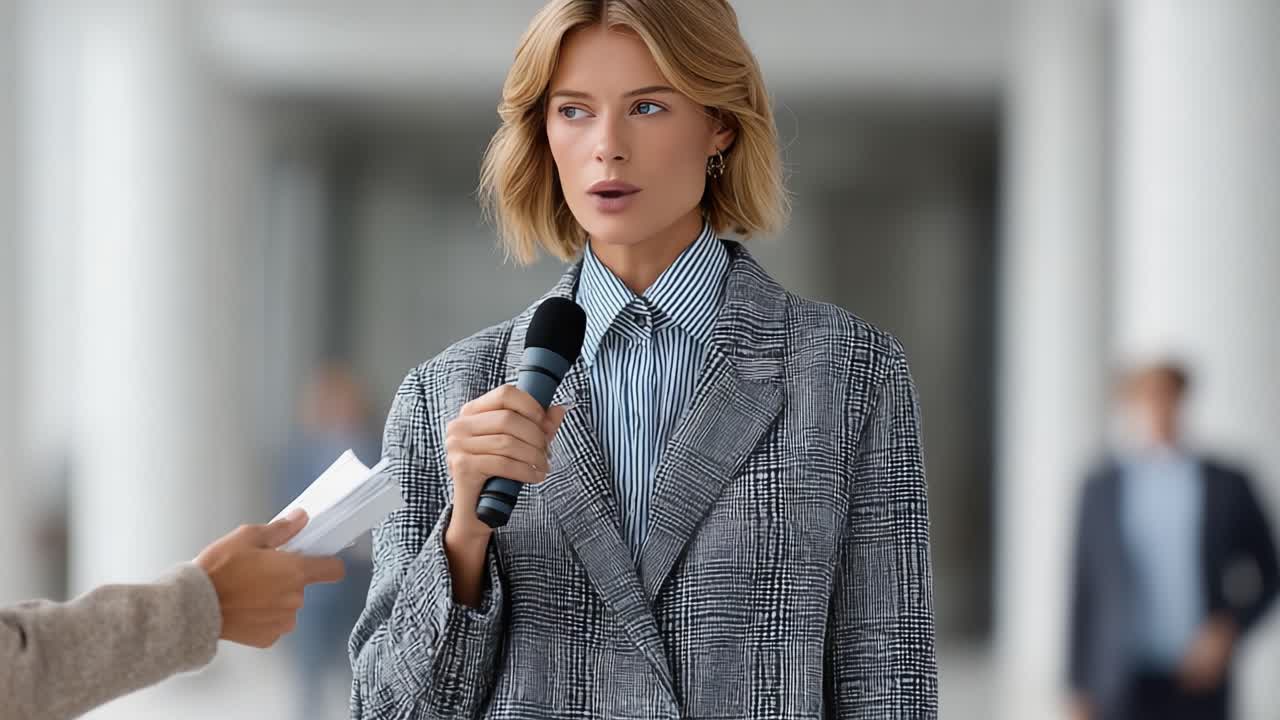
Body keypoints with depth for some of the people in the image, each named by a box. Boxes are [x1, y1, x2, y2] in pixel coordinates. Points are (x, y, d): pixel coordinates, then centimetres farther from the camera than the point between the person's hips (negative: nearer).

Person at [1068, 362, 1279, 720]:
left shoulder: (1226, 485, 3)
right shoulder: (1102, 488, 5)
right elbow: (1085, 593, 7)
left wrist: (1229, 629, -7)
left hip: (1198, 682, 0)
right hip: (1124, 687, 0)